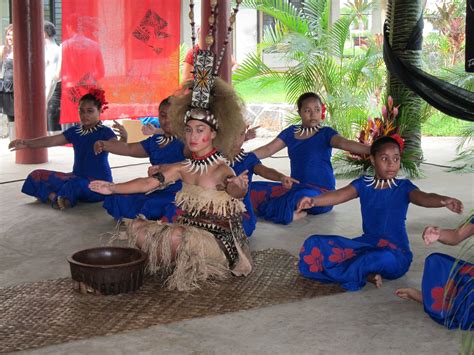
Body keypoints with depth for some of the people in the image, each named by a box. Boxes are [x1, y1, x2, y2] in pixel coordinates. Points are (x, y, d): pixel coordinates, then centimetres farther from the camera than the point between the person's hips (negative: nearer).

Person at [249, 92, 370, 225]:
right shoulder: (291, 132, 10)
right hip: (295, 187, 5)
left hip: (321, 191, -5)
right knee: (253, 189, -9)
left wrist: (372, 149, -42)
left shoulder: (325, 133, -5)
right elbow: (267, 150, 10)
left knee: (302, 195, -40)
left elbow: (344, 143, -23)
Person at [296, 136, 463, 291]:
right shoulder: (363, 184, 3)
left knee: (385, 258, -43)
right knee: (315, 245, -11)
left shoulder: (404, 187, -5)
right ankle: (366, 275, -18)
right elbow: (339, 195, -12)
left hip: (395, 252, -4)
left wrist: (444, 200, -48)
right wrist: (313, 200, -33)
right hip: (367, 244, 5)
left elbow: (424, 198, -24)